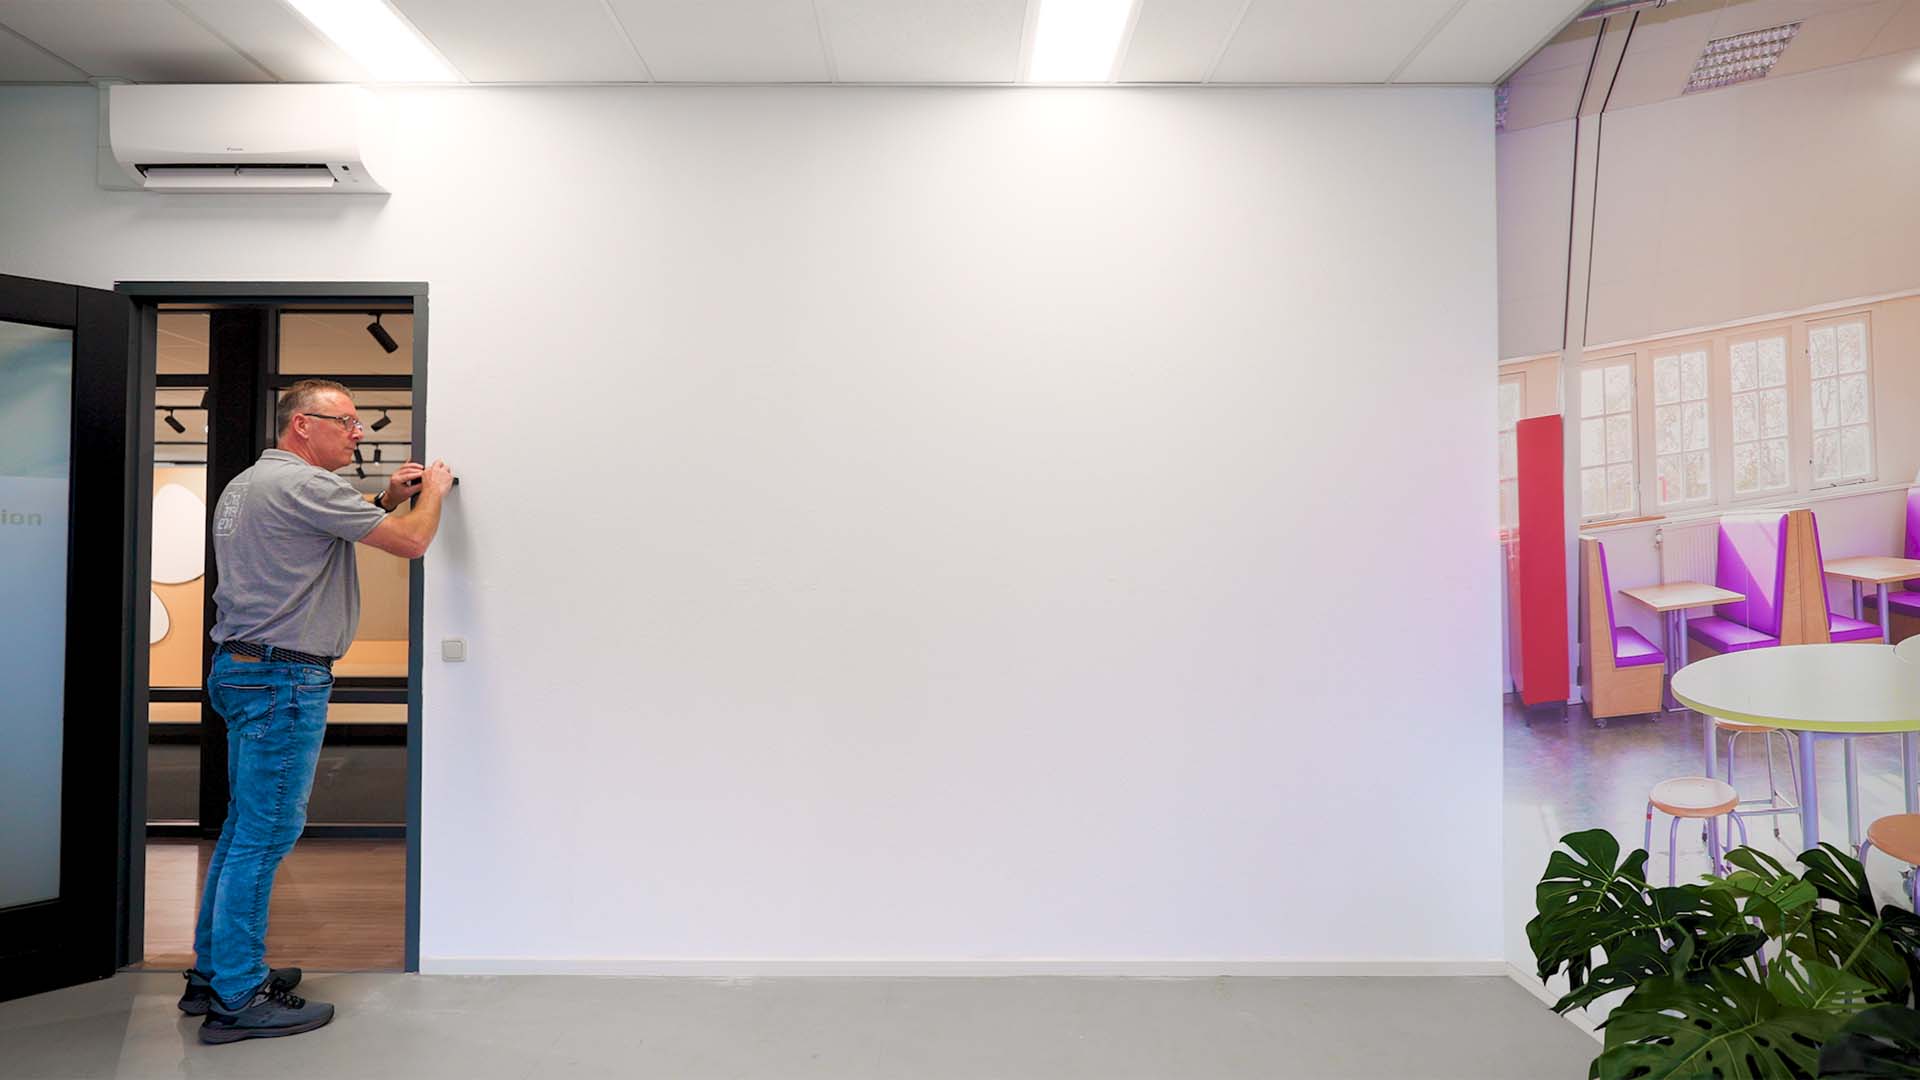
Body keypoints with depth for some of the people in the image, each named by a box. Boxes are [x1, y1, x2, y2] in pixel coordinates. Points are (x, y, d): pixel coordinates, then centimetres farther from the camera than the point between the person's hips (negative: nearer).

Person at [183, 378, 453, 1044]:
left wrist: (387, 499, 19)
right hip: (283, 678, -11)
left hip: (242, 668, 11)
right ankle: (238, 1001, 4)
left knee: (245, 827, 16)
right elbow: (411, 542, -16)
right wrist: (433, 492, 3)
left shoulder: (246, 486, 17)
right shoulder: (302, 483, -15)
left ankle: (213, 975, 26)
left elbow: (322, 532, 28)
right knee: (265, 836, -4)